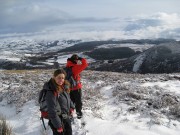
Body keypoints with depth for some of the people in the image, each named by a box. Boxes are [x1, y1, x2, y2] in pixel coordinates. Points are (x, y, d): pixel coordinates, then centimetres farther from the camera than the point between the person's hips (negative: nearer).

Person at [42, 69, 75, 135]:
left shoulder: (64, 87, -4)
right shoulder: (51, 92, -29)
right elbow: (52, 111, -27)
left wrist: (71, 107, 7)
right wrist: (58, 126, -23)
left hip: (66, 117, 8)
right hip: (57, 120, -8)